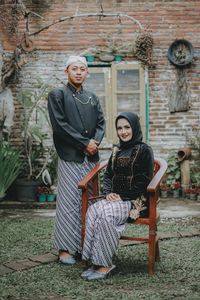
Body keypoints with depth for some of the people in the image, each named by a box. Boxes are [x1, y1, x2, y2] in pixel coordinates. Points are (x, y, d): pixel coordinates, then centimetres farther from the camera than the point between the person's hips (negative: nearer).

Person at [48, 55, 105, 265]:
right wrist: (85, 143, -11)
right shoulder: (57, 95, 1)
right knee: (69, 202, -5)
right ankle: (65, 249, 2)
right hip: (70, 157, -5)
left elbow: (101, 122, 15)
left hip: (91, 157, 6)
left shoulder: (92, 98, 19)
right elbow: (59, 125, -9)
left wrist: (95, 141, -6)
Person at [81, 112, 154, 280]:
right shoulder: (117, 151, 20)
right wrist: (109, 193, -1)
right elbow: (108, 176, 20)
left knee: (105, 214, -31)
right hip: (116, 199, 6)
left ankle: (104, 264, -24)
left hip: (136, 202, -6)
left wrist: (122, 197, -13)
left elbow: (144, 181, -9)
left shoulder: (144, 150, -2)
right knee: (93, 210, -24)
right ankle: (96, 262, -25)